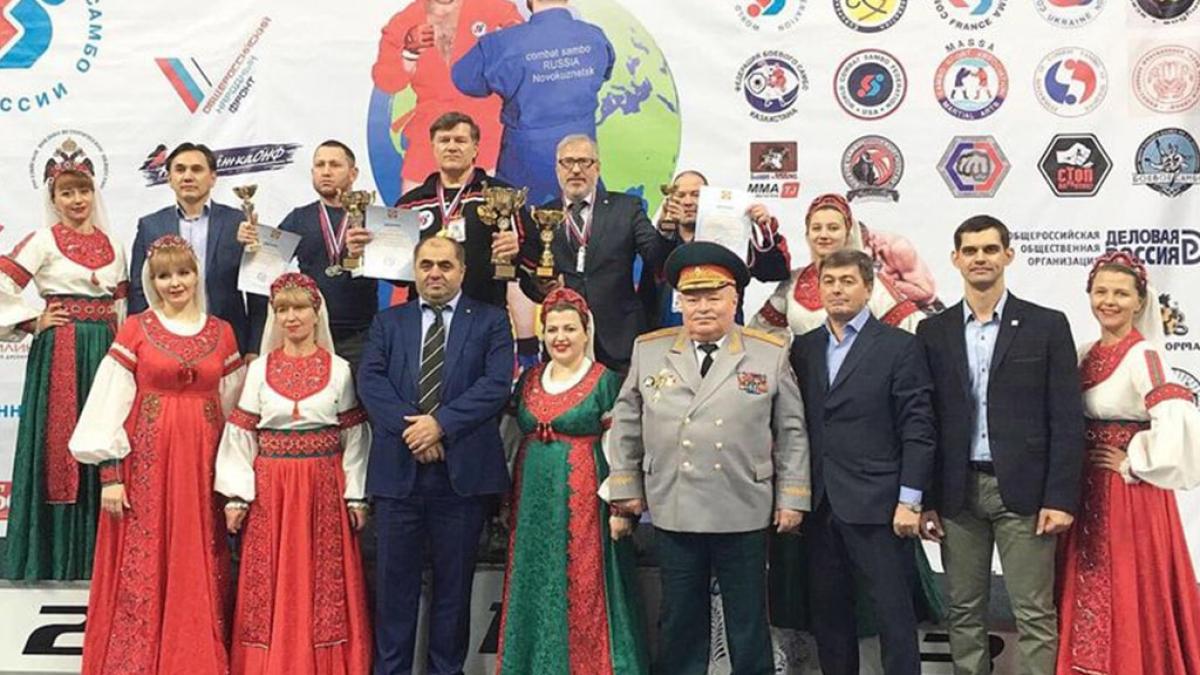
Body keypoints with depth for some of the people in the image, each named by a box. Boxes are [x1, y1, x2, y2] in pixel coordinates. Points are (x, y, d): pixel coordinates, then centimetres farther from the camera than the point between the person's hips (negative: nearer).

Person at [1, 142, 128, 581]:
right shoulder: (43, 241, 0)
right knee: (59, 444, -2)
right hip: (59, 354, -4)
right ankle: (56, 554, 7)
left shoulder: (113, 247, 13)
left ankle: (96, 550, 14)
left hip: (105, 353, 4)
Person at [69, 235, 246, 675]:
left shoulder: (222, 333, 8)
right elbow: (110, 402, -2)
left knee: (199, 570, 5)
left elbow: (234, 407, 11)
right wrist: (109, 471, -8)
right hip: (146, 459, -2)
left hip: (203, 462, 2)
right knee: (142, 567, 0)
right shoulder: (135, 330, 1)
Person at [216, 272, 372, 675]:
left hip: (324, 488, 0)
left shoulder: (339, 370, 2)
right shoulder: (260, 370, 4)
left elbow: (354, 436, 2)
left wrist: (356, 496, -1)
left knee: (323, 581, 4)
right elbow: (241, 435, 2)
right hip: (270, 489, 1)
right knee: (271, 584, 5)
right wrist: (236, 495, -4)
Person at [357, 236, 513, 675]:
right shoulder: (388, 322, 12)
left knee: (454, 582, 9)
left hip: (463, 471, -1)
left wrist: (440, 422, -16)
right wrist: (407, 428, -15)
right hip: (398, 470, 2)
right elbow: (370, 380, -1)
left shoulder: (490, 322, 6)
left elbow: (497, 384, -8)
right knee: (395, 582, 7)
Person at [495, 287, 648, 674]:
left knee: (583, 591, 0)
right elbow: (515, 441, 16)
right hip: (534, 500, 5)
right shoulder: (529, 381, 10)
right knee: (535, 591, 11)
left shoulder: (605, 381, -4)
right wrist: (509, 501, 13)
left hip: (583, 500, -5)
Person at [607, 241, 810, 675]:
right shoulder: (649, 350, 4)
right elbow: (626, 421, 10)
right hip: (672, 512, 1)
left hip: (744, 514, -1)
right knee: (680, 622, 13)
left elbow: (791, 431, 2)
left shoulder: (770, 354, 1)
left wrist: (791, 498, -1)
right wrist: (625, 486, 7)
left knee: (749, 623, 11)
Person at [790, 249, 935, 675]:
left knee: (894, 615, 1)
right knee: (828, 613, 11)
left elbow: (917, 429, -6)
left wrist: (909, 500, -11)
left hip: (877, 506, -4)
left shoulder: (900, 346, -2)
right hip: (819, 506, 4)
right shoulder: (803, 348, 11)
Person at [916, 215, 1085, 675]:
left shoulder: (1047, 326, 1)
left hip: (1023, 491, -2)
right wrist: (926, 500, 2)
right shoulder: (933, 331, 7)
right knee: (964, 612, 10)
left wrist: (1061, 498, -9)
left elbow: (1067, 419, -2)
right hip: (957, 493, 3)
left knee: (1034, 615, 2)